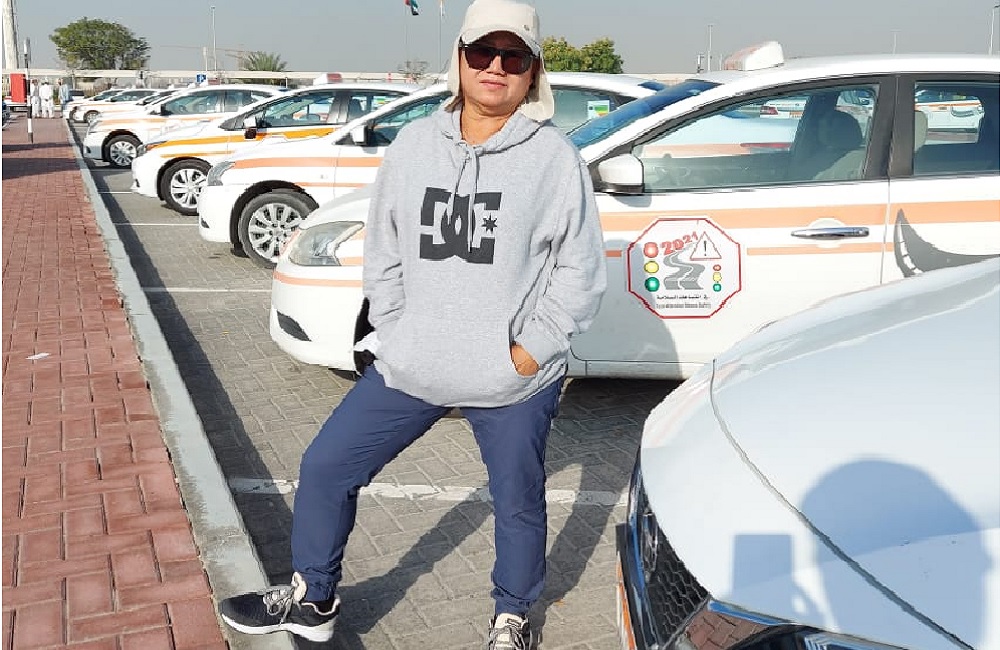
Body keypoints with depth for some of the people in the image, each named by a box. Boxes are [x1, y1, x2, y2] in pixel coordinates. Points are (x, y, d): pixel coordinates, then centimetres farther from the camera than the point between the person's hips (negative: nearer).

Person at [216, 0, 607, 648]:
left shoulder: (555, 157, -8)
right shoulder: (414, 144, 4)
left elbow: (581, 269, -6)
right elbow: (383, 253, 9)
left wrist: (527, 354, -10)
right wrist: (395, 336, 1)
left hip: (514, 382, -3)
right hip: (408, 368, 4)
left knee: (518, 503, 12)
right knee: (325, 467, 8)